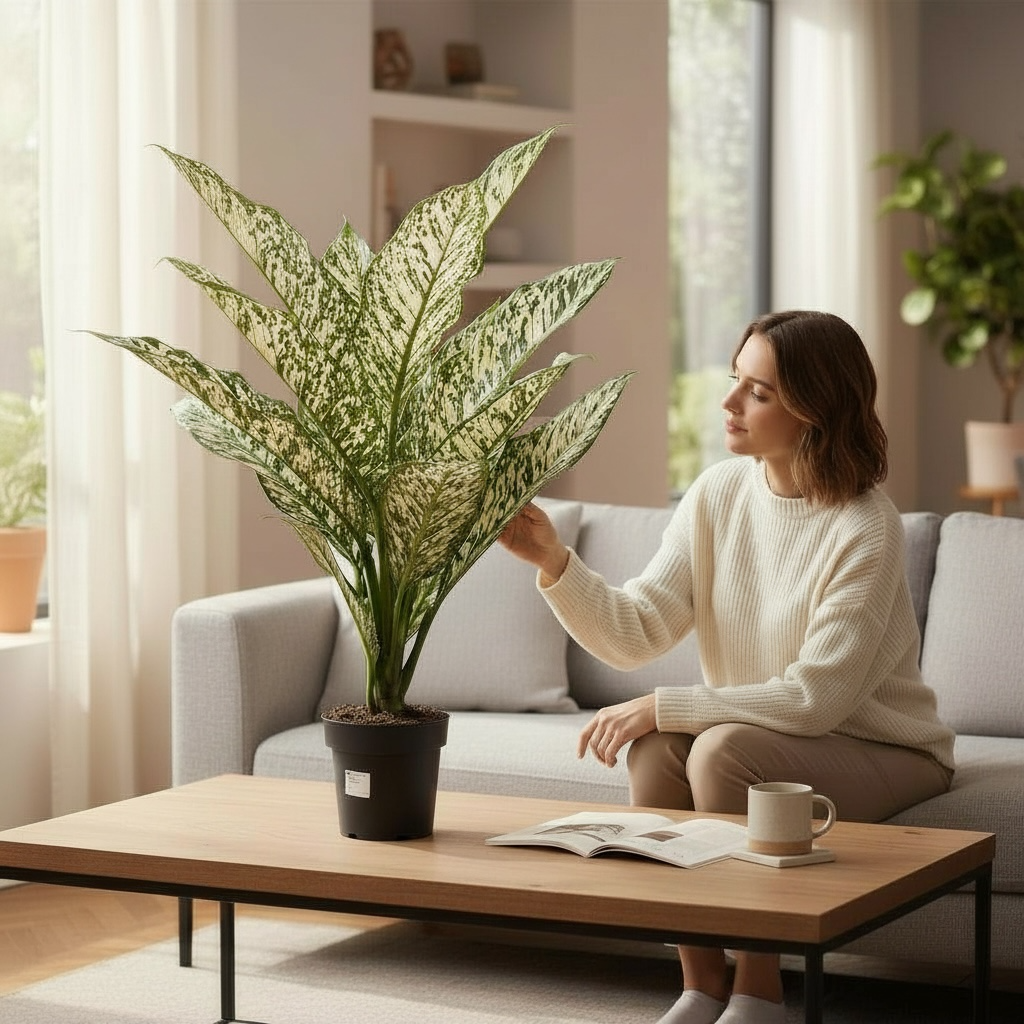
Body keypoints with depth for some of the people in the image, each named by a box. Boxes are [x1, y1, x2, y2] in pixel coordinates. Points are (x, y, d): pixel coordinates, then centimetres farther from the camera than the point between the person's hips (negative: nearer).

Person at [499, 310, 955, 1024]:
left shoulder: (865, 530, -22)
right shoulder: (719, 492, -4)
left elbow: (814, 697, -26)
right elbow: (635, 634, -9)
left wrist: (661, 706, -23)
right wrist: (553, 561, -26)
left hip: (881, 750, -5)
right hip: (761, 733, 5)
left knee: (722, 749, -29)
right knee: (656, 748, -23)